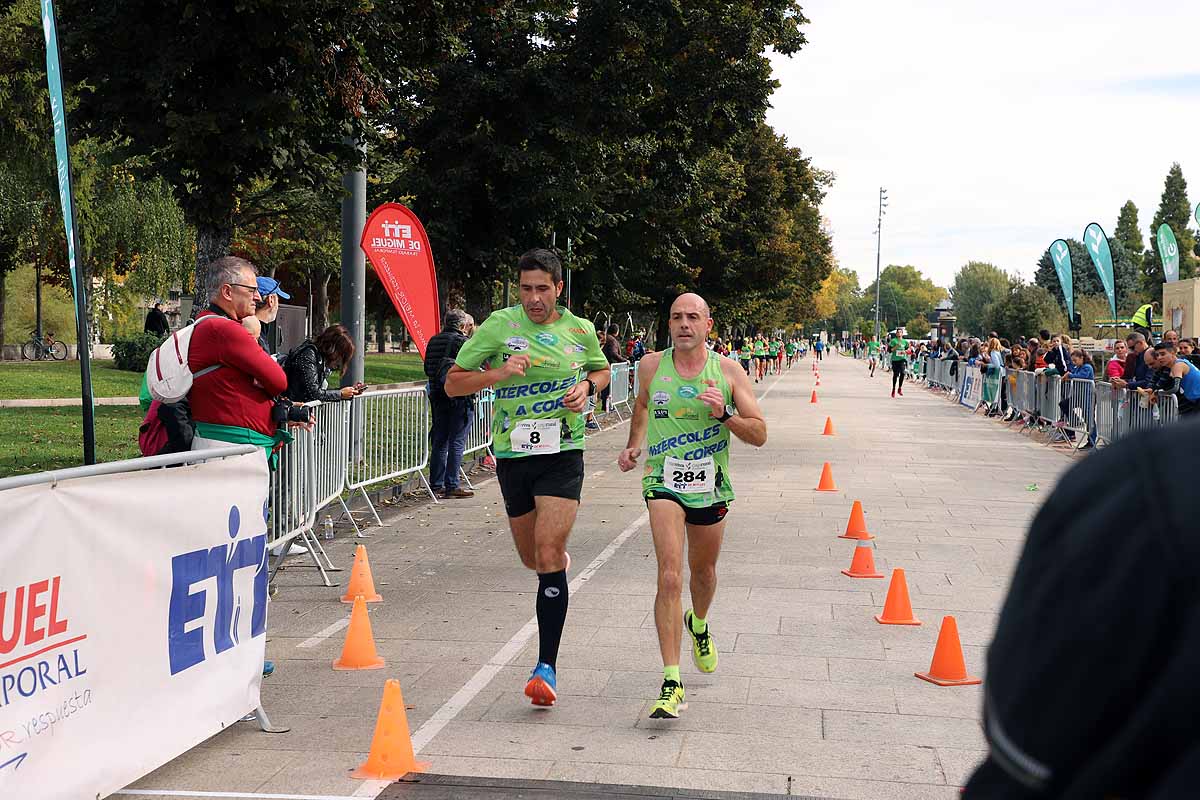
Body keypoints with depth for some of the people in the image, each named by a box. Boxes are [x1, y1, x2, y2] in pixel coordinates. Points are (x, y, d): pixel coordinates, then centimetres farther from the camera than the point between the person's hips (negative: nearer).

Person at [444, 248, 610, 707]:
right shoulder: (499, 325, -2)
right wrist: (499, 373, -17)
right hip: (512, 456, 2)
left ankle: (547, 666, -10)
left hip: (562, 454, -1)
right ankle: (560, 560, 52)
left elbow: (602, 370, 23)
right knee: (532, 560, 14)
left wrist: (587, 387, -1)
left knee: (548, 557, -15)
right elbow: (453, 383, 0)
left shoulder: (581, 330, 2)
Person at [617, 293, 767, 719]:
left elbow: (759, 435, -5)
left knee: (703, 571, 21)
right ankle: (671, 683, -17)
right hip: (664, 481, -1)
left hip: (710, 487, 2)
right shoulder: (651, 367, -2)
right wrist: (634, 445, 11)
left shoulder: (728, 372, -4)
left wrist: (725, 414, -21)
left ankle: (699, 625, 56)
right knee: (670, 577, -17)